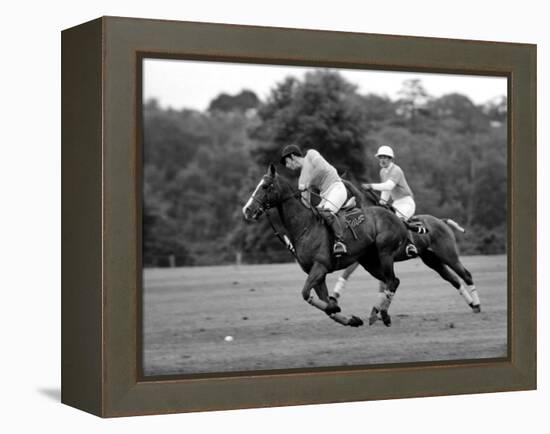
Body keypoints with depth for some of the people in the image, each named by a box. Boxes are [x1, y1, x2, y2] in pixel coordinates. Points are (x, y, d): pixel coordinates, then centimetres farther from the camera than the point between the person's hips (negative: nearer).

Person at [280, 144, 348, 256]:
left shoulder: (311, 154, 2)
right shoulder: (302, 178, 19)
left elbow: (322, 168, -17)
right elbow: (305, 202, 13)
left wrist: (308, 183, -13)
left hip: (337, 188, -9)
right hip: (325, 196, 9)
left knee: (325, 212, -31)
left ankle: (339, 241, -39)